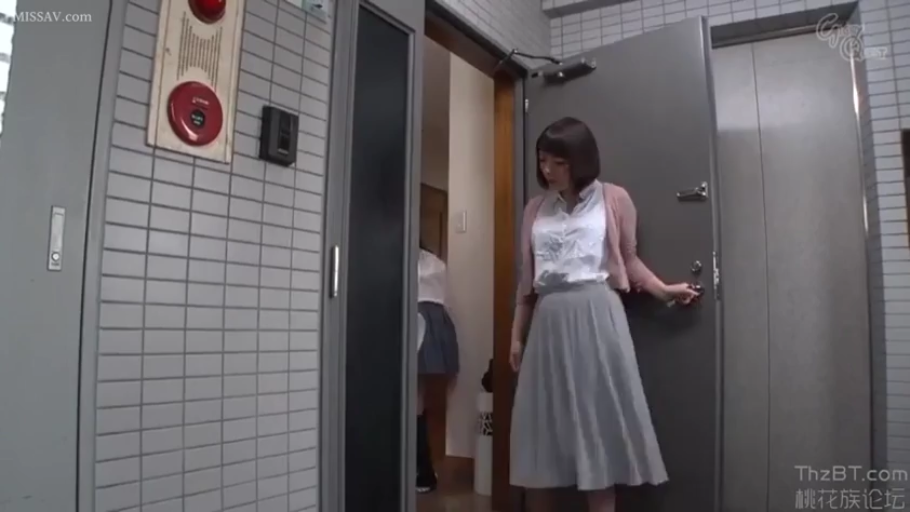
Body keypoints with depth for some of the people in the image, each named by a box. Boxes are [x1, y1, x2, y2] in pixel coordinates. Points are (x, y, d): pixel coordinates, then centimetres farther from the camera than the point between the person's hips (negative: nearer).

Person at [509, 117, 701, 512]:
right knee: (541, 432, 6)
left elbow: (628, 261, 9)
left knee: (598, 425, -2)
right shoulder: (536, 209, 14)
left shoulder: (613, 199, 4)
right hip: (548, 322, 4)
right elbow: (527, 279, 14)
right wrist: (517, 336, 14)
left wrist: (664, 290, -6)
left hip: (596, 318, -4)